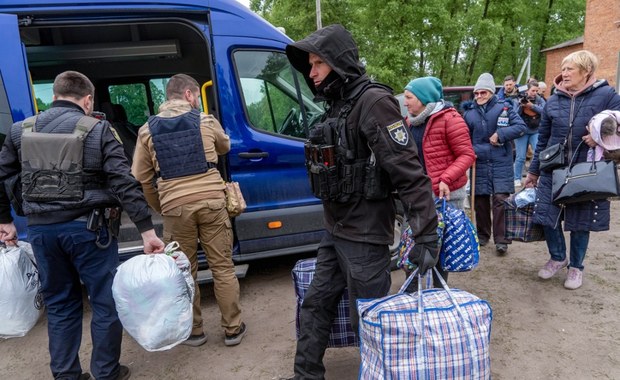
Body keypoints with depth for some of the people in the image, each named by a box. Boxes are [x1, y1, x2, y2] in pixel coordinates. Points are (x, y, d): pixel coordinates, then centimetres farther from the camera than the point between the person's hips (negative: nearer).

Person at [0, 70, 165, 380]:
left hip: (41, 230, 5)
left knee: (59, 304, 18)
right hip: (88, 228, -4)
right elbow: (124, 184, -14)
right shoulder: (97, 130, -7)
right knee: (106, 302, 10)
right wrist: (147, 231, -15)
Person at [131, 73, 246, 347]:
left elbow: (140, 178, 7)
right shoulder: (206, 120, 5)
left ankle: (194, 331, 26)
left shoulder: (148, 130, 8)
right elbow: (225, 147, 24)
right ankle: (232, 329, 20)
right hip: (211, 201, 0)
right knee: (223, 267, 10)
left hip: (175, 207, 1)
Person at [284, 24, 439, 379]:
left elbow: (411, 174, -21)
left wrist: (426, 236, -22)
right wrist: (334, 224, 19)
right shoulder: (338, 106, 11)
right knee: (315, 307, 18)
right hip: (335, 232, 9)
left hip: (365, 236, -9)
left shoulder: (373, 102, -16)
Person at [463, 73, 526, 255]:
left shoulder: (504, 107, 0)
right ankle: (483, 234, 24)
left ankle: (501, 239, 3)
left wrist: (500, 134, -15)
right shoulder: (469, 112, 6)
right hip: (479, 163, 2)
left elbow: (521, 126, -4)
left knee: (500, 200, -5)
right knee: (480, 200, 8)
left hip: (501, 163, -2)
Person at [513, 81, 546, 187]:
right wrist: (521, 105, -22)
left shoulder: (540, 100, 4)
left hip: (536, 131, 2)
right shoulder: (520, 99, -1)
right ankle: (517, 179, 12)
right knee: (520, 157, 0)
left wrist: (532, 106, -20)